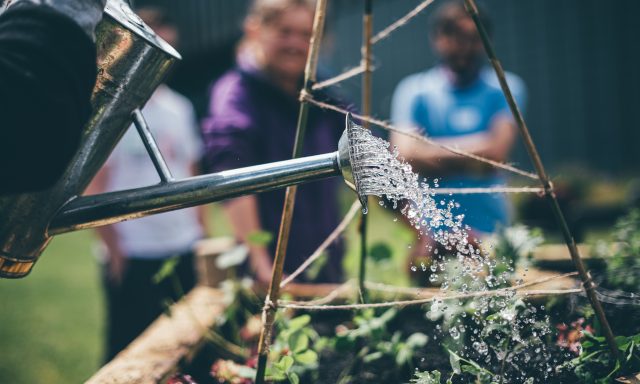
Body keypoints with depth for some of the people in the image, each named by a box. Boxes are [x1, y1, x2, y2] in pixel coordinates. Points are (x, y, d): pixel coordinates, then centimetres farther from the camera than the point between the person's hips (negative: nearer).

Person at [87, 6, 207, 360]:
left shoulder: (179, 108, 12)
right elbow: (94, 188, -7)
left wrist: (203, 235, 9)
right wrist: (115, 251, -11)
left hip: (184, 253, 5)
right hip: (133, 258, -5)